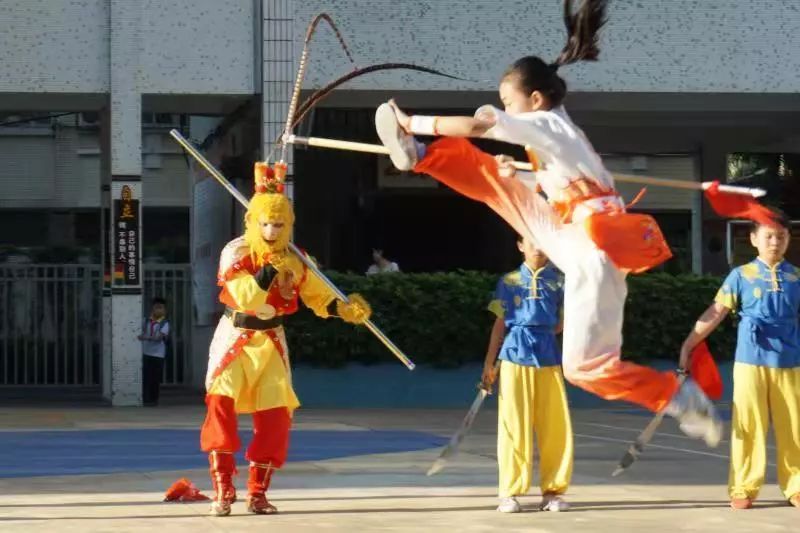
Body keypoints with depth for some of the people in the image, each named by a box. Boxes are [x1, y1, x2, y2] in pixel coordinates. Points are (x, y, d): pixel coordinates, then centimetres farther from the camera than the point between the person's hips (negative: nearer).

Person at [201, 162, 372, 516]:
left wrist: (345, 310, -11)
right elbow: (245, 297, -27)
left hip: (272, 342, 4)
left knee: (276, 416, 0)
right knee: (221, 402, -19)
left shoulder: (294, 260, -1)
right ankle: (222, 488, -16)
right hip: (235, 339, -4)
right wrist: (272, 269, -35)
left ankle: (257, 491, 11)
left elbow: (317, 296, 5)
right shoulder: (236, 253, -15)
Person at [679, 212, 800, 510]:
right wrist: (688, 345, 1)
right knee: (748, 427, 0)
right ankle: (744, 489, 8)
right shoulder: (741, 275, 3)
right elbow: (715, 314, 3)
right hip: (751, 362, -1)